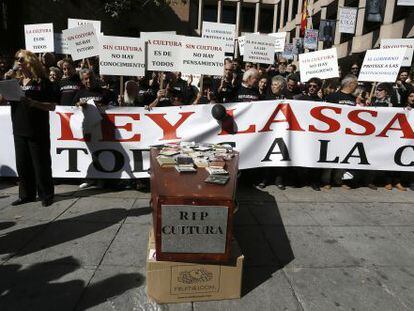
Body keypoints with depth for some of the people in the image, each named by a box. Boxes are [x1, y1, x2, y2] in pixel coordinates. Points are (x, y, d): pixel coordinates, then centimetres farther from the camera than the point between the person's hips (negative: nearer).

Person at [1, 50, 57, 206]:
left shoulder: (42, 81, -3)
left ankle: (46, 195, 14)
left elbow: (52, 106, -7)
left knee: (41, 164, 1)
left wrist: (33, 103, -20)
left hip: (38, 130, -5)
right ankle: (26, 194, 24)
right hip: (19, 130, 5)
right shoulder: (15, 81, 12)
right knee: (22, 164, 11)